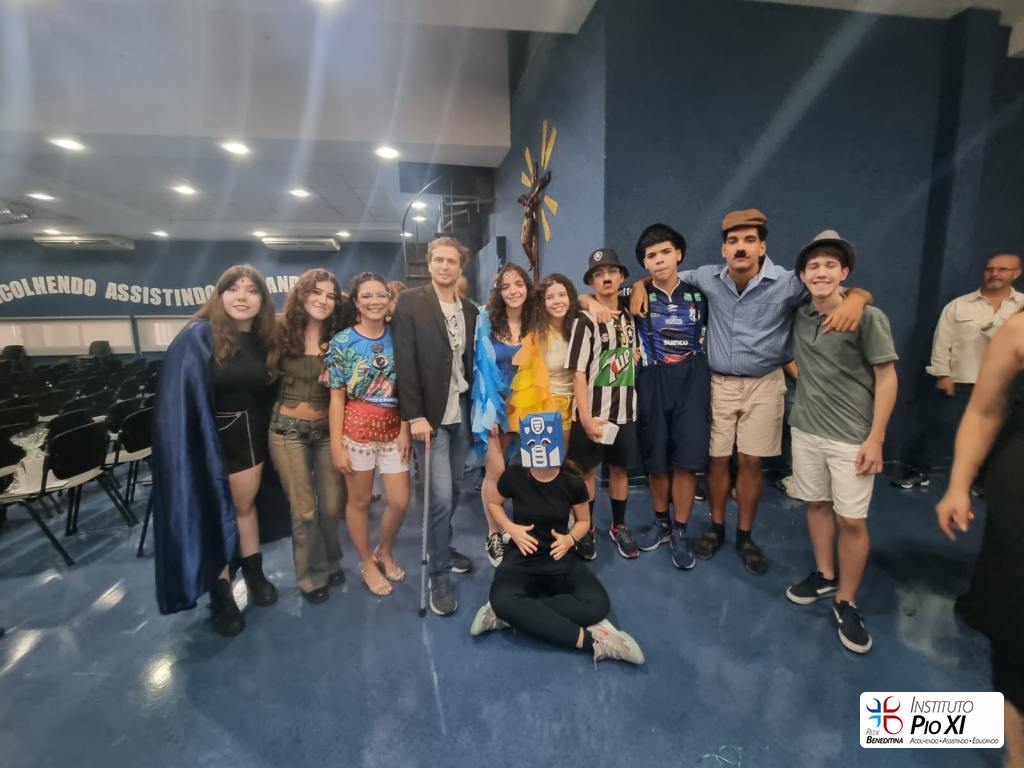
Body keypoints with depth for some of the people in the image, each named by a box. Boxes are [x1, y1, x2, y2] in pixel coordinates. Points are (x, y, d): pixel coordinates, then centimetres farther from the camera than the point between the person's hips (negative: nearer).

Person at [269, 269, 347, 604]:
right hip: (288, 430, -2)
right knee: (304, 510, 4)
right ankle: (312, 575, 27)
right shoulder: (282, 332, -6)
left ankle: (331, 562, 36)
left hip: (326, 429, 2)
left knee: (332, 504, 8)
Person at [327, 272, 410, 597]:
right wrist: (336, 445, -8)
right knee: (359, 500, 11)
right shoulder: (342, 342, -5)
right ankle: (366, 563, 34)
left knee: (401, 501, 6)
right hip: (357, 428, -2)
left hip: (392, 429, 3)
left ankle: (385, 552, 35)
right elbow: (337, 396, -6)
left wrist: (405, 430, -3)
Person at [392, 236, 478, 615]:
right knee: (440, 496, -5)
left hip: (461, 414, 5)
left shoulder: (470, 311, 9)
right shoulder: (410, 302, -6)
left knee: (453, 491, 16)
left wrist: (477, 409, 5)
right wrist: (415, 415, -16)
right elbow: (405, 362, -11)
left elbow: (471, 363, 10)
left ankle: (443, 548, 39)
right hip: (429, 415, -5)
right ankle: (438, 576, 14)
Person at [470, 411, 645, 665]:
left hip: (560, 558, 1)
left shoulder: (573, 483, -10)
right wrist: (511, 528, -9)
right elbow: (493, 503, 9)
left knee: (597, 603, -28)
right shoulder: (513, 477, -12)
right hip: (522, 557, -1)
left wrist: (570, 539, -13)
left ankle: (510, 615, -19)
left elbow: (584, 521, 9)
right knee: (502, 599, -35)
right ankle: (591, 640, -27)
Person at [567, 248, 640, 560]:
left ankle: (619, 526, 31)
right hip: (592, 413, -4)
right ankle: (587, 528, 25)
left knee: (620, 469, 14)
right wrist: (585, 417, -18)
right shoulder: (585, 321, -10)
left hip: (625, 411, 5)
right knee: (587, 470, 8)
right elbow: (578, 373, -14)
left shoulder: (629, 315, 7)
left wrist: (634, 356, 2)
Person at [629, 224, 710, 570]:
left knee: (687, 458, -3)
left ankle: (680, 532, 13)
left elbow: (710, 335, 18)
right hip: (653, 381, 0)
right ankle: (661, 523, 28)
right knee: (656, 458, 7)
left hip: (692, 379, 0)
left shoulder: (698, 293, 8)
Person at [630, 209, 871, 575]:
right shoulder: (709, 278, -3)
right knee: (717, 459, 10)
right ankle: (716, 528, 30)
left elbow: (854, 291, -8)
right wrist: (642, 285, -5)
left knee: (750, 462, 7)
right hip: (720, 384, 2)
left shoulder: (787, 283, -11)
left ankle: (745, 536, 26)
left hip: (764, 384, -1)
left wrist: (854, 299, -32)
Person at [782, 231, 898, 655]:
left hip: (852, 436, -4)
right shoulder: (798, 316, 3)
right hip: (805, 429, 5)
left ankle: (846, 602, 19)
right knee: (817, 504, 15)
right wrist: (801, 378, 5)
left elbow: (887, 378, -10)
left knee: (852, 520, 2)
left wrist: (875, 438, -12)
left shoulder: (868, 317, -11)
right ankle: (824, 575, 34)